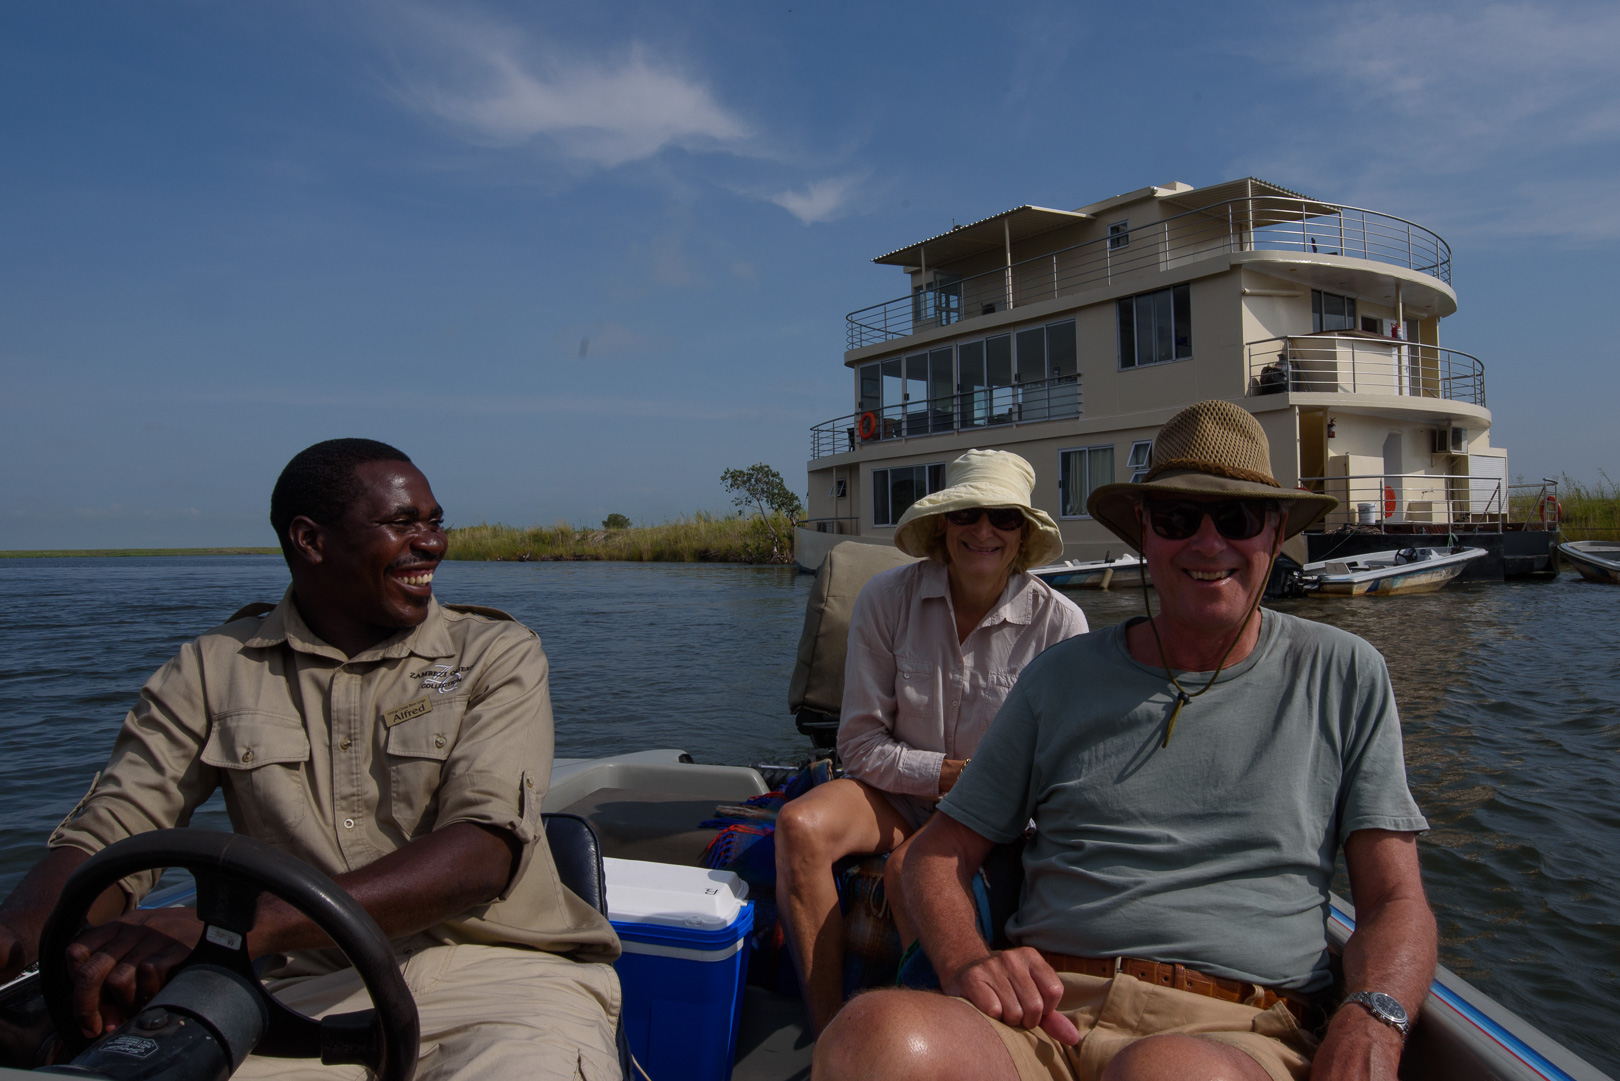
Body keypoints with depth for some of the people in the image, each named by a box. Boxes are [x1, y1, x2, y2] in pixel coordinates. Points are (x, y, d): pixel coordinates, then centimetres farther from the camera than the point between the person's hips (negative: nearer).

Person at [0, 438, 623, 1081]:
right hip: (312, 990, 4)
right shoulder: (212, 670, 11)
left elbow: (484, 851, -14)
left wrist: (242, 928, -27)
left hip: (497, 972, -3)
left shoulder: (495, 653, 1)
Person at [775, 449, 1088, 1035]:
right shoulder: (886, 598, -8)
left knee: (911, 868, -34)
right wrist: (951, 772, -18)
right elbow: (861, 744, -6)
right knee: (799, 825, -28)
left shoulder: (1059, 622, -10)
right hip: (896, 791, 2)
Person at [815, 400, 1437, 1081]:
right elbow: (939, 854, 15)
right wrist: (966, 963, -8)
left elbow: (1394, 900, 10)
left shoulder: (1345, 676, 13)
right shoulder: (1061, 679, 14)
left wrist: (1371, 1022, -13)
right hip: (1050, 1011, 2)